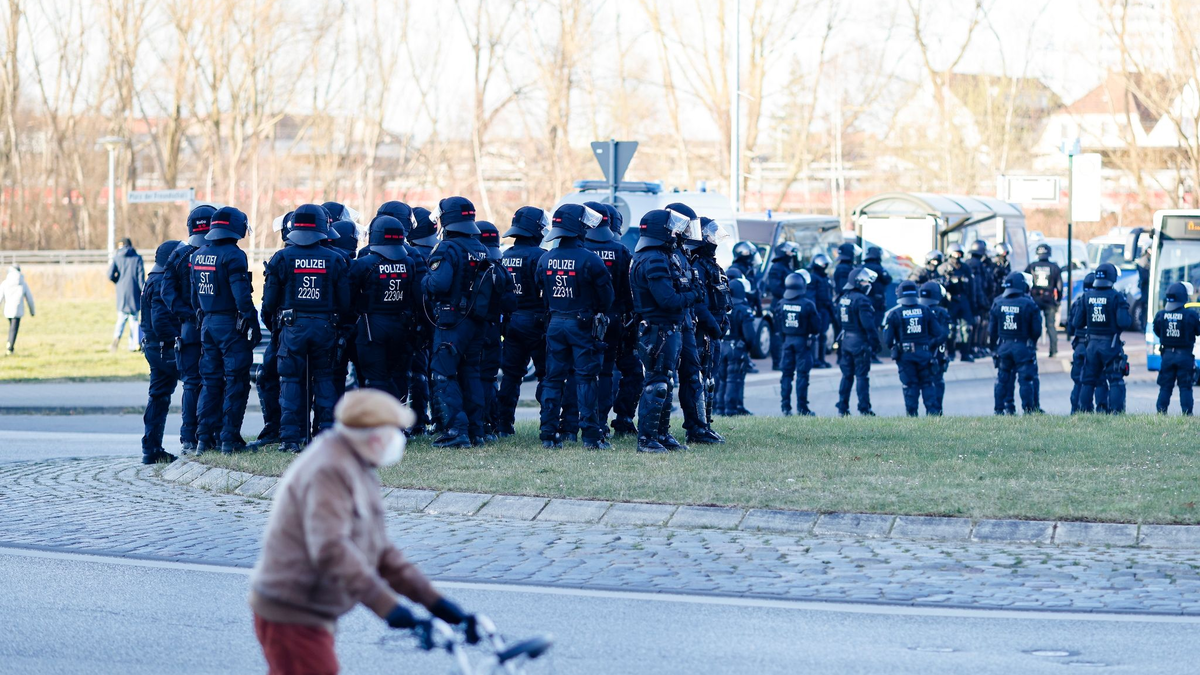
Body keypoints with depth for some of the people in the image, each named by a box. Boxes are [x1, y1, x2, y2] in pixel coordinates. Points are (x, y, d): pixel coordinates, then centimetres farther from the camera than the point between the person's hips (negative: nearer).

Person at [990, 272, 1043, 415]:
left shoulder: (997, 303, 2)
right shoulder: (1029, 304, -10)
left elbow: (993, 329, 6)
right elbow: (1036, 330, -7)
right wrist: (1032, 342, 12)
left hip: (1003, 346, 4)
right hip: (1023, 347, -4)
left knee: (1003, 378, 10)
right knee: (1026, 379, 1)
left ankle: (1000, 409, 11)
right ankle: (1028, 409, 2)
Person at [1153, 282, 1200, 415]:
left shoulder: (1161, 314, -3)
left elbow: (1157, 332, 9)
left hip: (1167, 354, 3)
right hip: (1185, 355, -3)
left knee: (1165, 386, 10)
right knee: (1185, 387, 3)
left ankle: (1161, 412, 7)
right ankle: (1187, 414, 0)